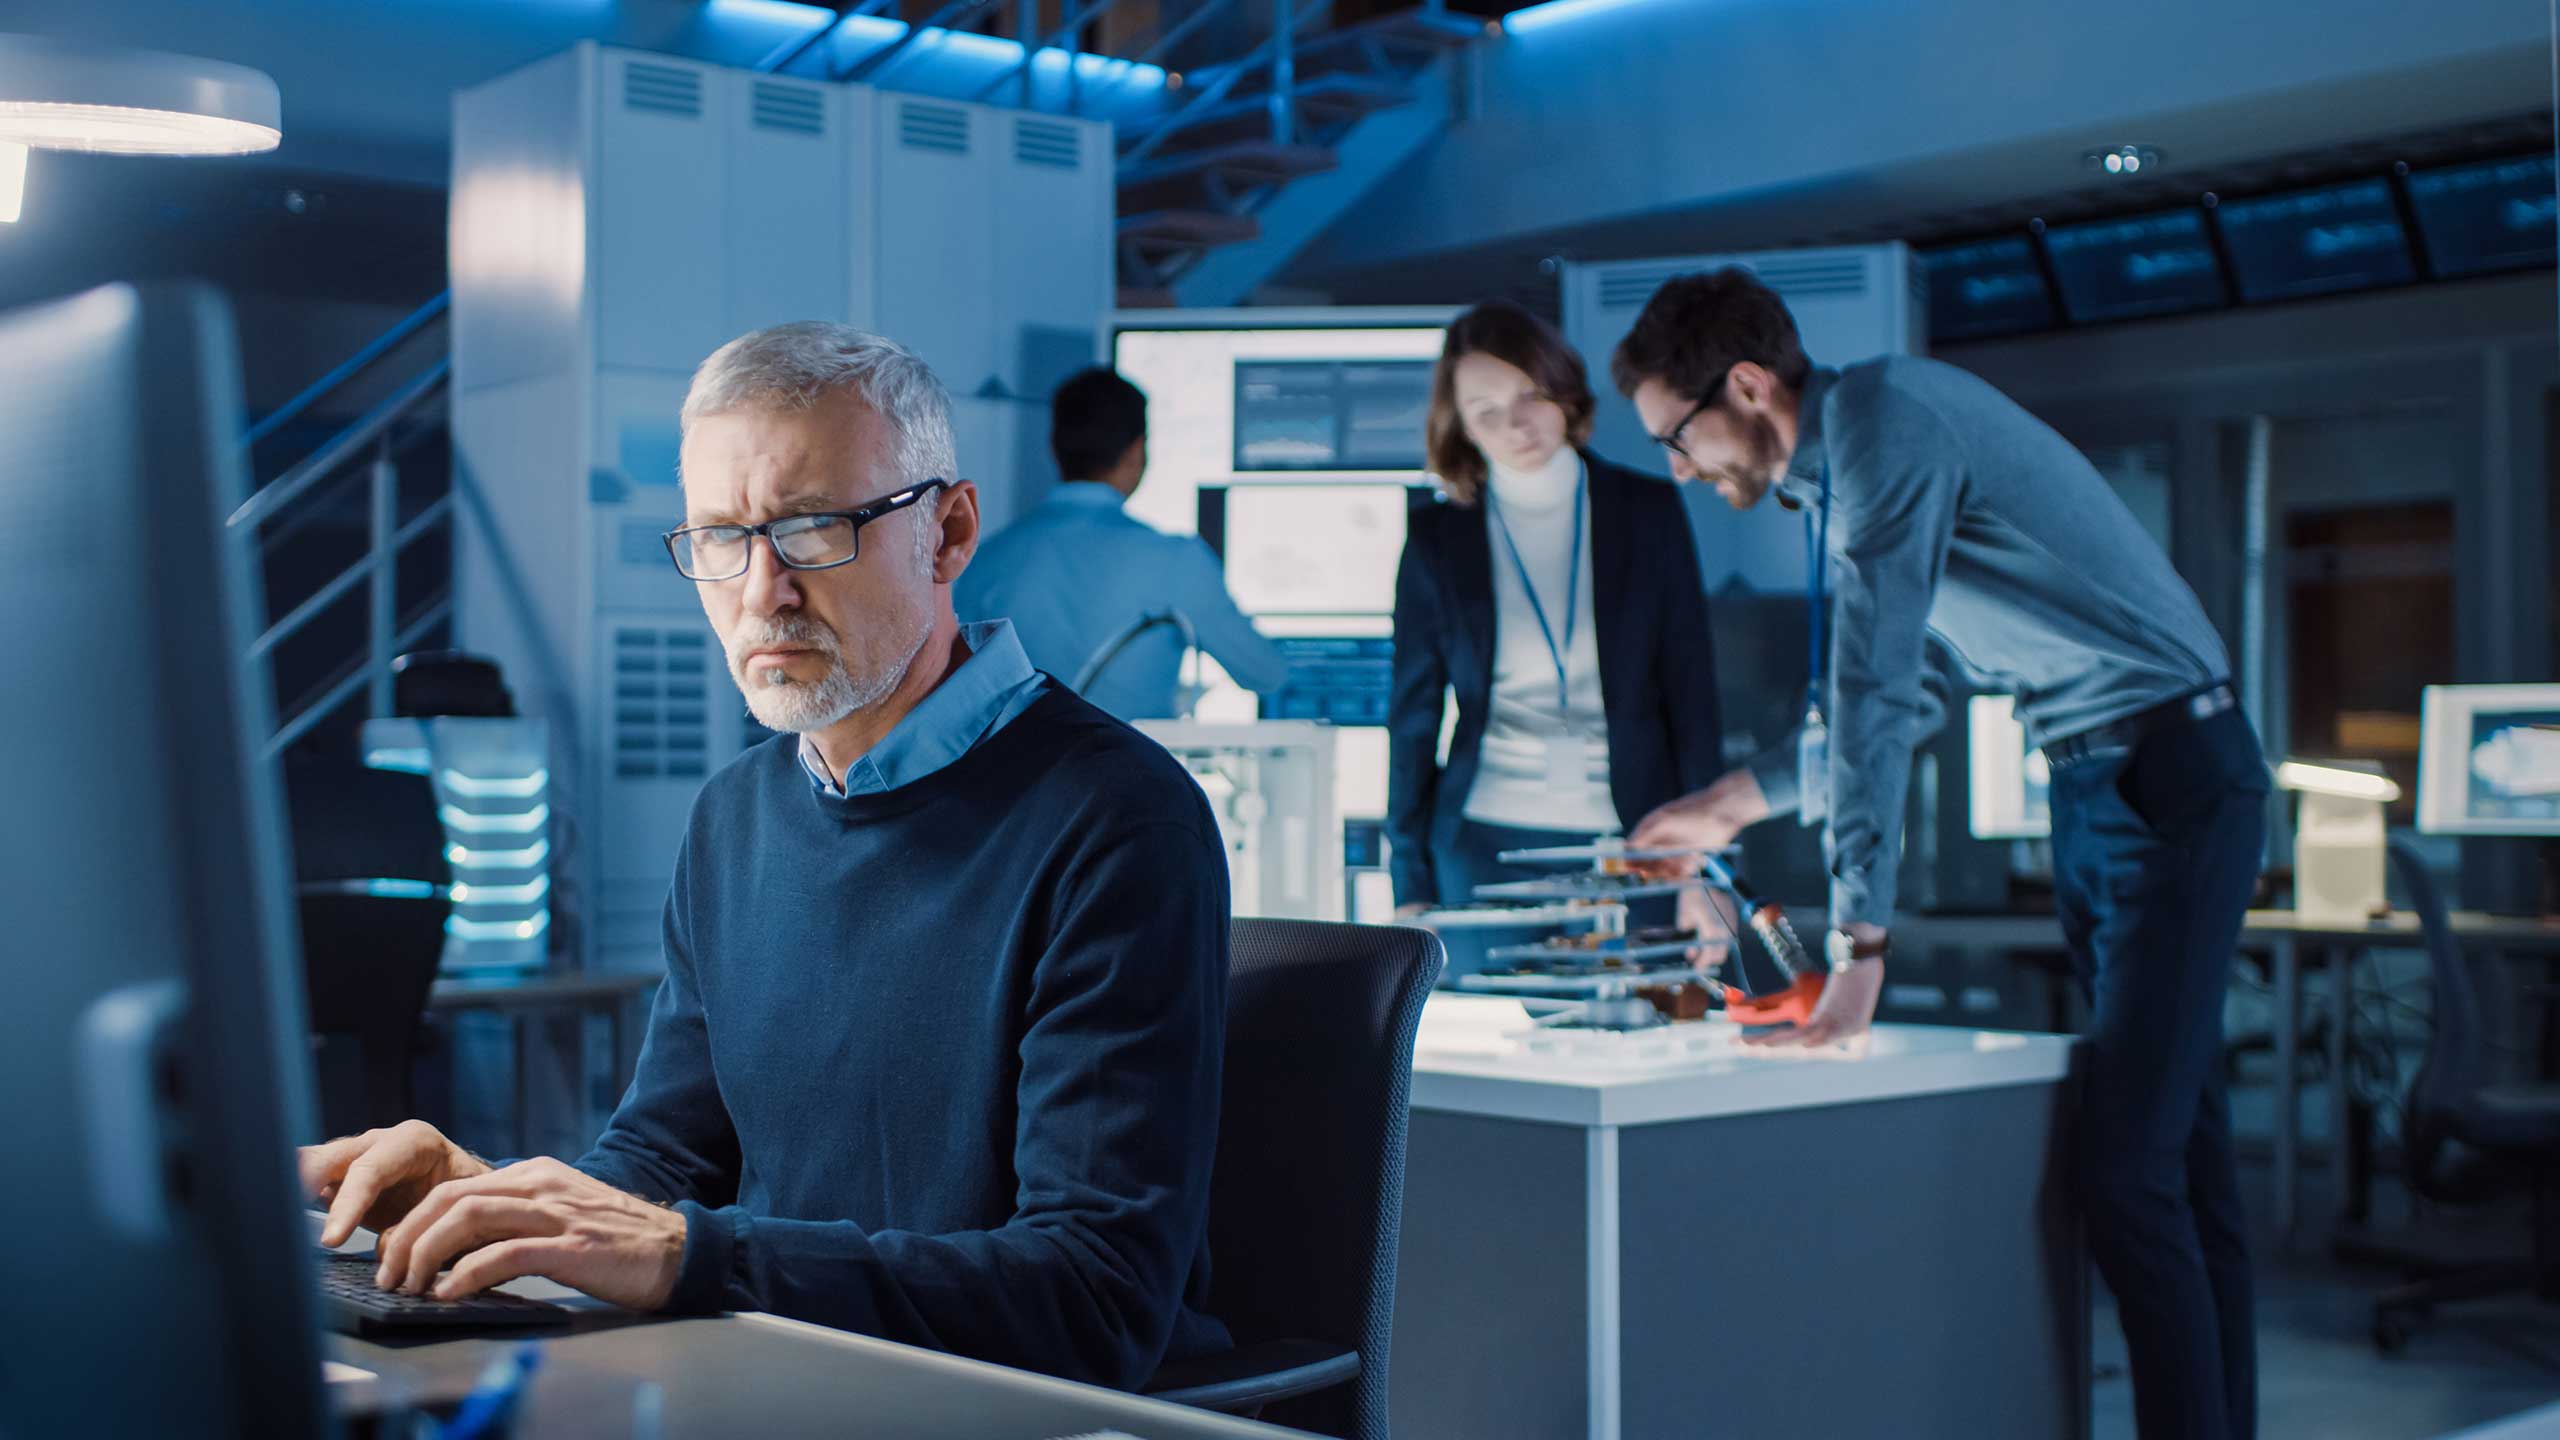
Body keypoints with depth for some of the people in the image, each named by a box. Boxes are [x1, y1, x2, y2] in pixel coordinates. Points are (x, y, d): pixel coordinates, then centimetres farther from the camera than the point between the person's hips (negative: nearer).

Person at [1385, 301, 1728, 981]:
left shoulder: (1648, 510, 4)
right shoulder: (1437, 536, 4)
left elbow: (1691, 692, 5)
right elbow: (1413, 716, 7)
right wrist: (1409, 887, 3)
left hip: (1628, 847, 0)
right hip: (1483, 851, 0)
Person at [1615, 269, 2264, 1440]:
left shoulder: (1887, 420, -16)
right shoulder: (1838, 470, 13)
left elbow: (1877, 697, -23)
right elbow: (1868, 696, 25)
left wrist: (1858, 948, -26)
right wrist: (1737, 802, 29)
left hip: (2169, 781, -10)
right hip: (2092, 793, 10)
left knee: (2129, 1172, -14)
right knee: (2179, 1160, 11)